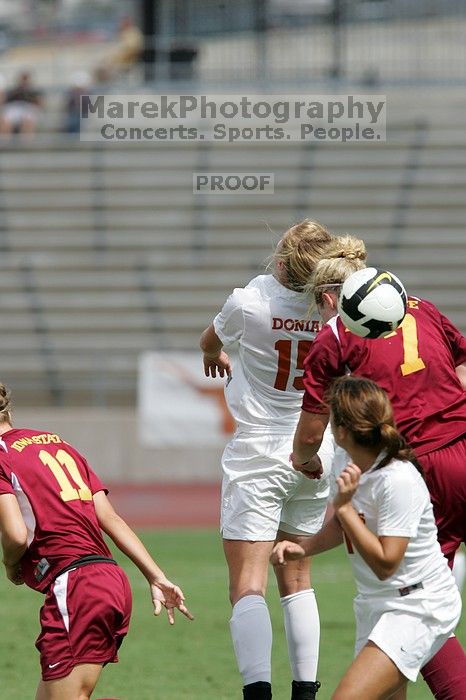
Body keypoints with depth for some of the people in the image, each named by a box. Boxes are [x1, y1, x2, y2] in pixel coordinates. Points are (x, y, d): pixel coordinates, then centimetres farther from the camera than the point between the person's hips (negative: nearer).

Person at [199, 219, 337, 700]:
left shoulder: (248, 302, -17)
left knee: (247, 586, -7)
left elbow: (210, 342, 8)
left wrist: (213, 354, 31)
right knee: (296, 580, 17)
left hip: (258, 455, -5)